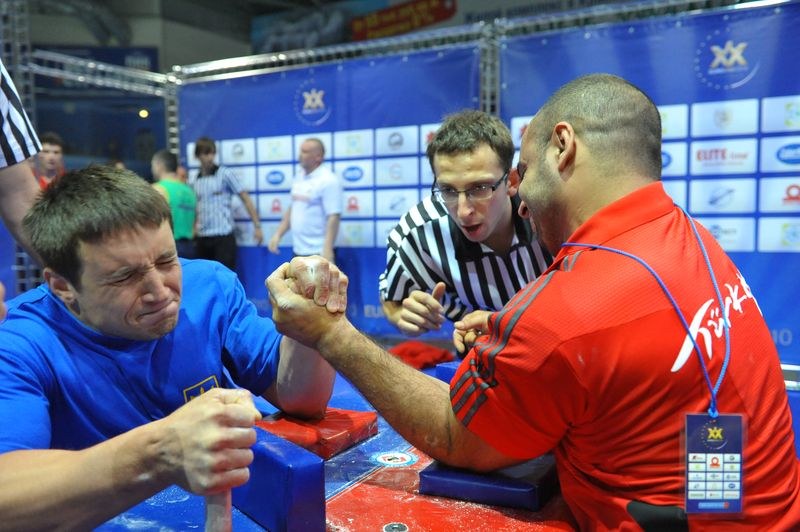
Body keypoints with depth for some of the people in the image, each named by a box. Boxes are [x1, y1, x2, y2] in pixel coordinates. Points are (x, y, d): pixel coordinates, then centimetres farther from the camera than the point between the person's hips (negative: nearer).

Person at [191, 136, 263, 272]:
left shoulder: (225, 174, -3)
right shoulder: (194, 181, 9)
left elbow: (246, 199, -3)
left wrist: (257, 226, -7)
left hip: (223, 236, -4)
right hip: (202, 238, 4)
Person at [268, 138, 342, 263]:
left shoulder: (328, 181, -14)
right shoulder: (299, 179, 12)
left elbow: (333, 217, -21)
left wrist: (327, 249, -27)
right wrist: (278, 234, 14)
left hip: (318, 252, -9)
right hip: (299, 250, 9)